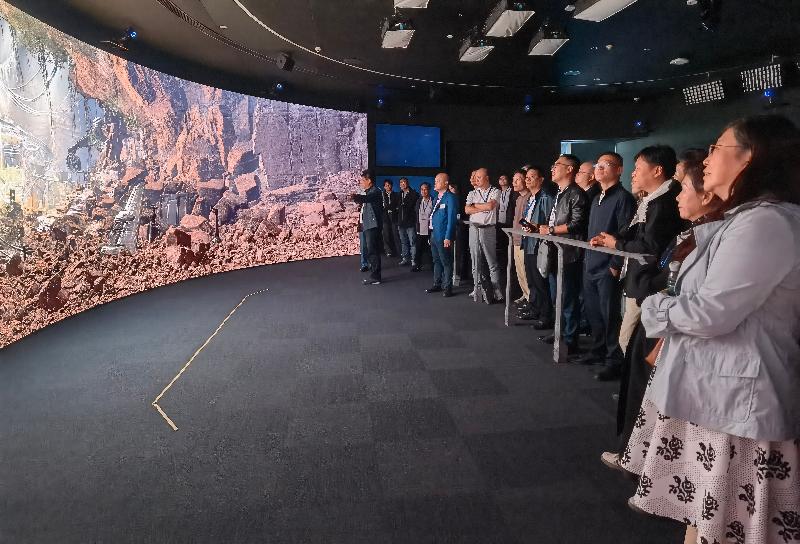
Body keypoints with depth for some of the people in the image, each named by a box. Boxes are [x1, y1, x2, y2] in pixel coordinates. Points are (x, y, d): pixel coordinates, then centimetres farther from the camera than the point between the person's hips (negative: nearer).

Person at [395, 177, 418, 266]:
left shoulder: (413, 194, -2)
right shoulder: (399, 195, 16)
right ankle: (405, 258, 19)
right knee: (403, 242, 11)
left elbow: (417, 207, -4)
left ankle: (413, 260, -2)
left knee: (412, 242, -5)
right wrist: (397, 221, 14)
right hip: (401, 223, 6)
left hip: (410, 223, -6)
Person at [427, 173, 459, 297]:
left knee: (446, 262, 0)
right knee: (436, 261, 17)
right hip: (434, 235, 8)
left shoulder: (450, 198, -11)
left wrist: (448, 237, -20)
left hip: (443, 236, -8)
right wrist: (432, 234, 14)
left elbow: (451, 218, -16)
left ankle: (447, 287, 8)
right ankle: (437, 284, 28)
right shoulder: (437, 197, 13)